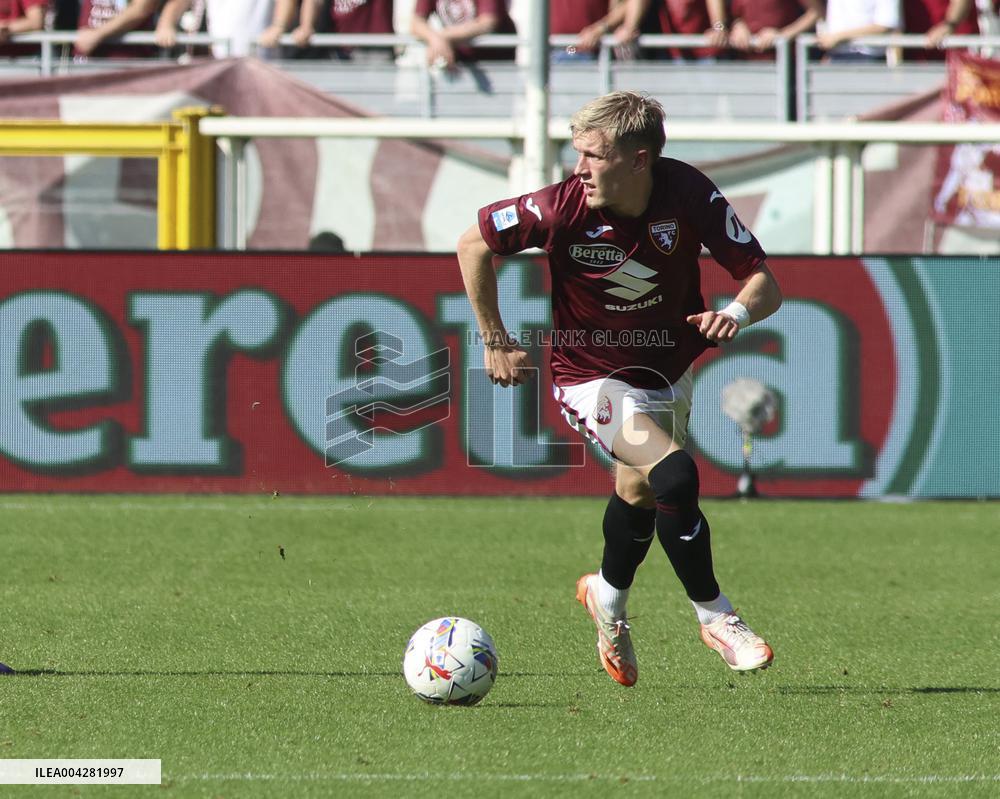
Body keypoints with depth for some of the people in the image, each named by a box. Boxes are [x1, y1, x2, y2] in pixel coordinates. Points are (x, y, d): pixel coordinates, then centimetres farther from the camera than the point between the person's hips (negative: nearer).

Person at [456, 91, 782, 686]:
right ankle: (715, 618, -8)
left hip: (669, 369, 4)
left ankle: (608, 598, 52)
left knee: (641, 494, 22)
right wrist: (496, 341, -5)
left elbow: (765, 283, -18)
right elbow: (475, 245, -10)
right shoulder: (563, 208, -27)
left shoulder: (689, 195, -23)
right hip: (594, 376, -4)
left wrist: (738, 313, -41)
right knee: (674, 475, -24)